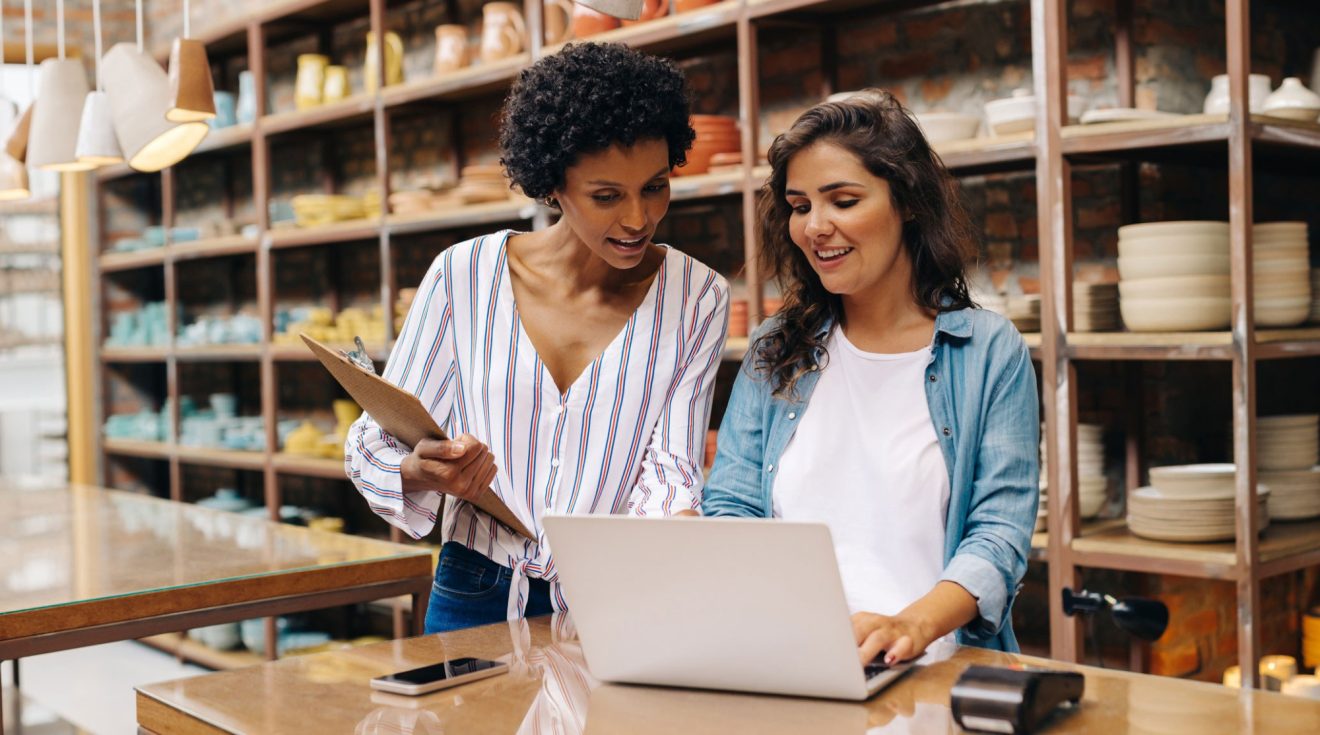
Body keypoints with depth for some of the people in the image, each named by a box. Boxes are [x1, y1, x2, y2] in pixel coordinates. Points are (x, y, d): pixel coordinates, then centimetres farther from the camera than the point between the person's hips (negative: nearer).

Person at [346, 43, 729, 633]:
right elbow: (373, 445, 3)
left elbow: (668, 472, -4)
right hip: (475, 605, 1)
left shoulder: (696, 299, 1)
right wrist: (420, 473, -21)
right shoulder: (464, 275, -2)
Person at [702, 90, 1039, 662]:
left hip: (936, 669, -2)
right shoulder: (775, 352, 14)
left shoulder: (991, 353, 5)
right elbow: (730, 506, 9)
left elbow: (999, 532, -4)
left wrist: (913, 626, -24)